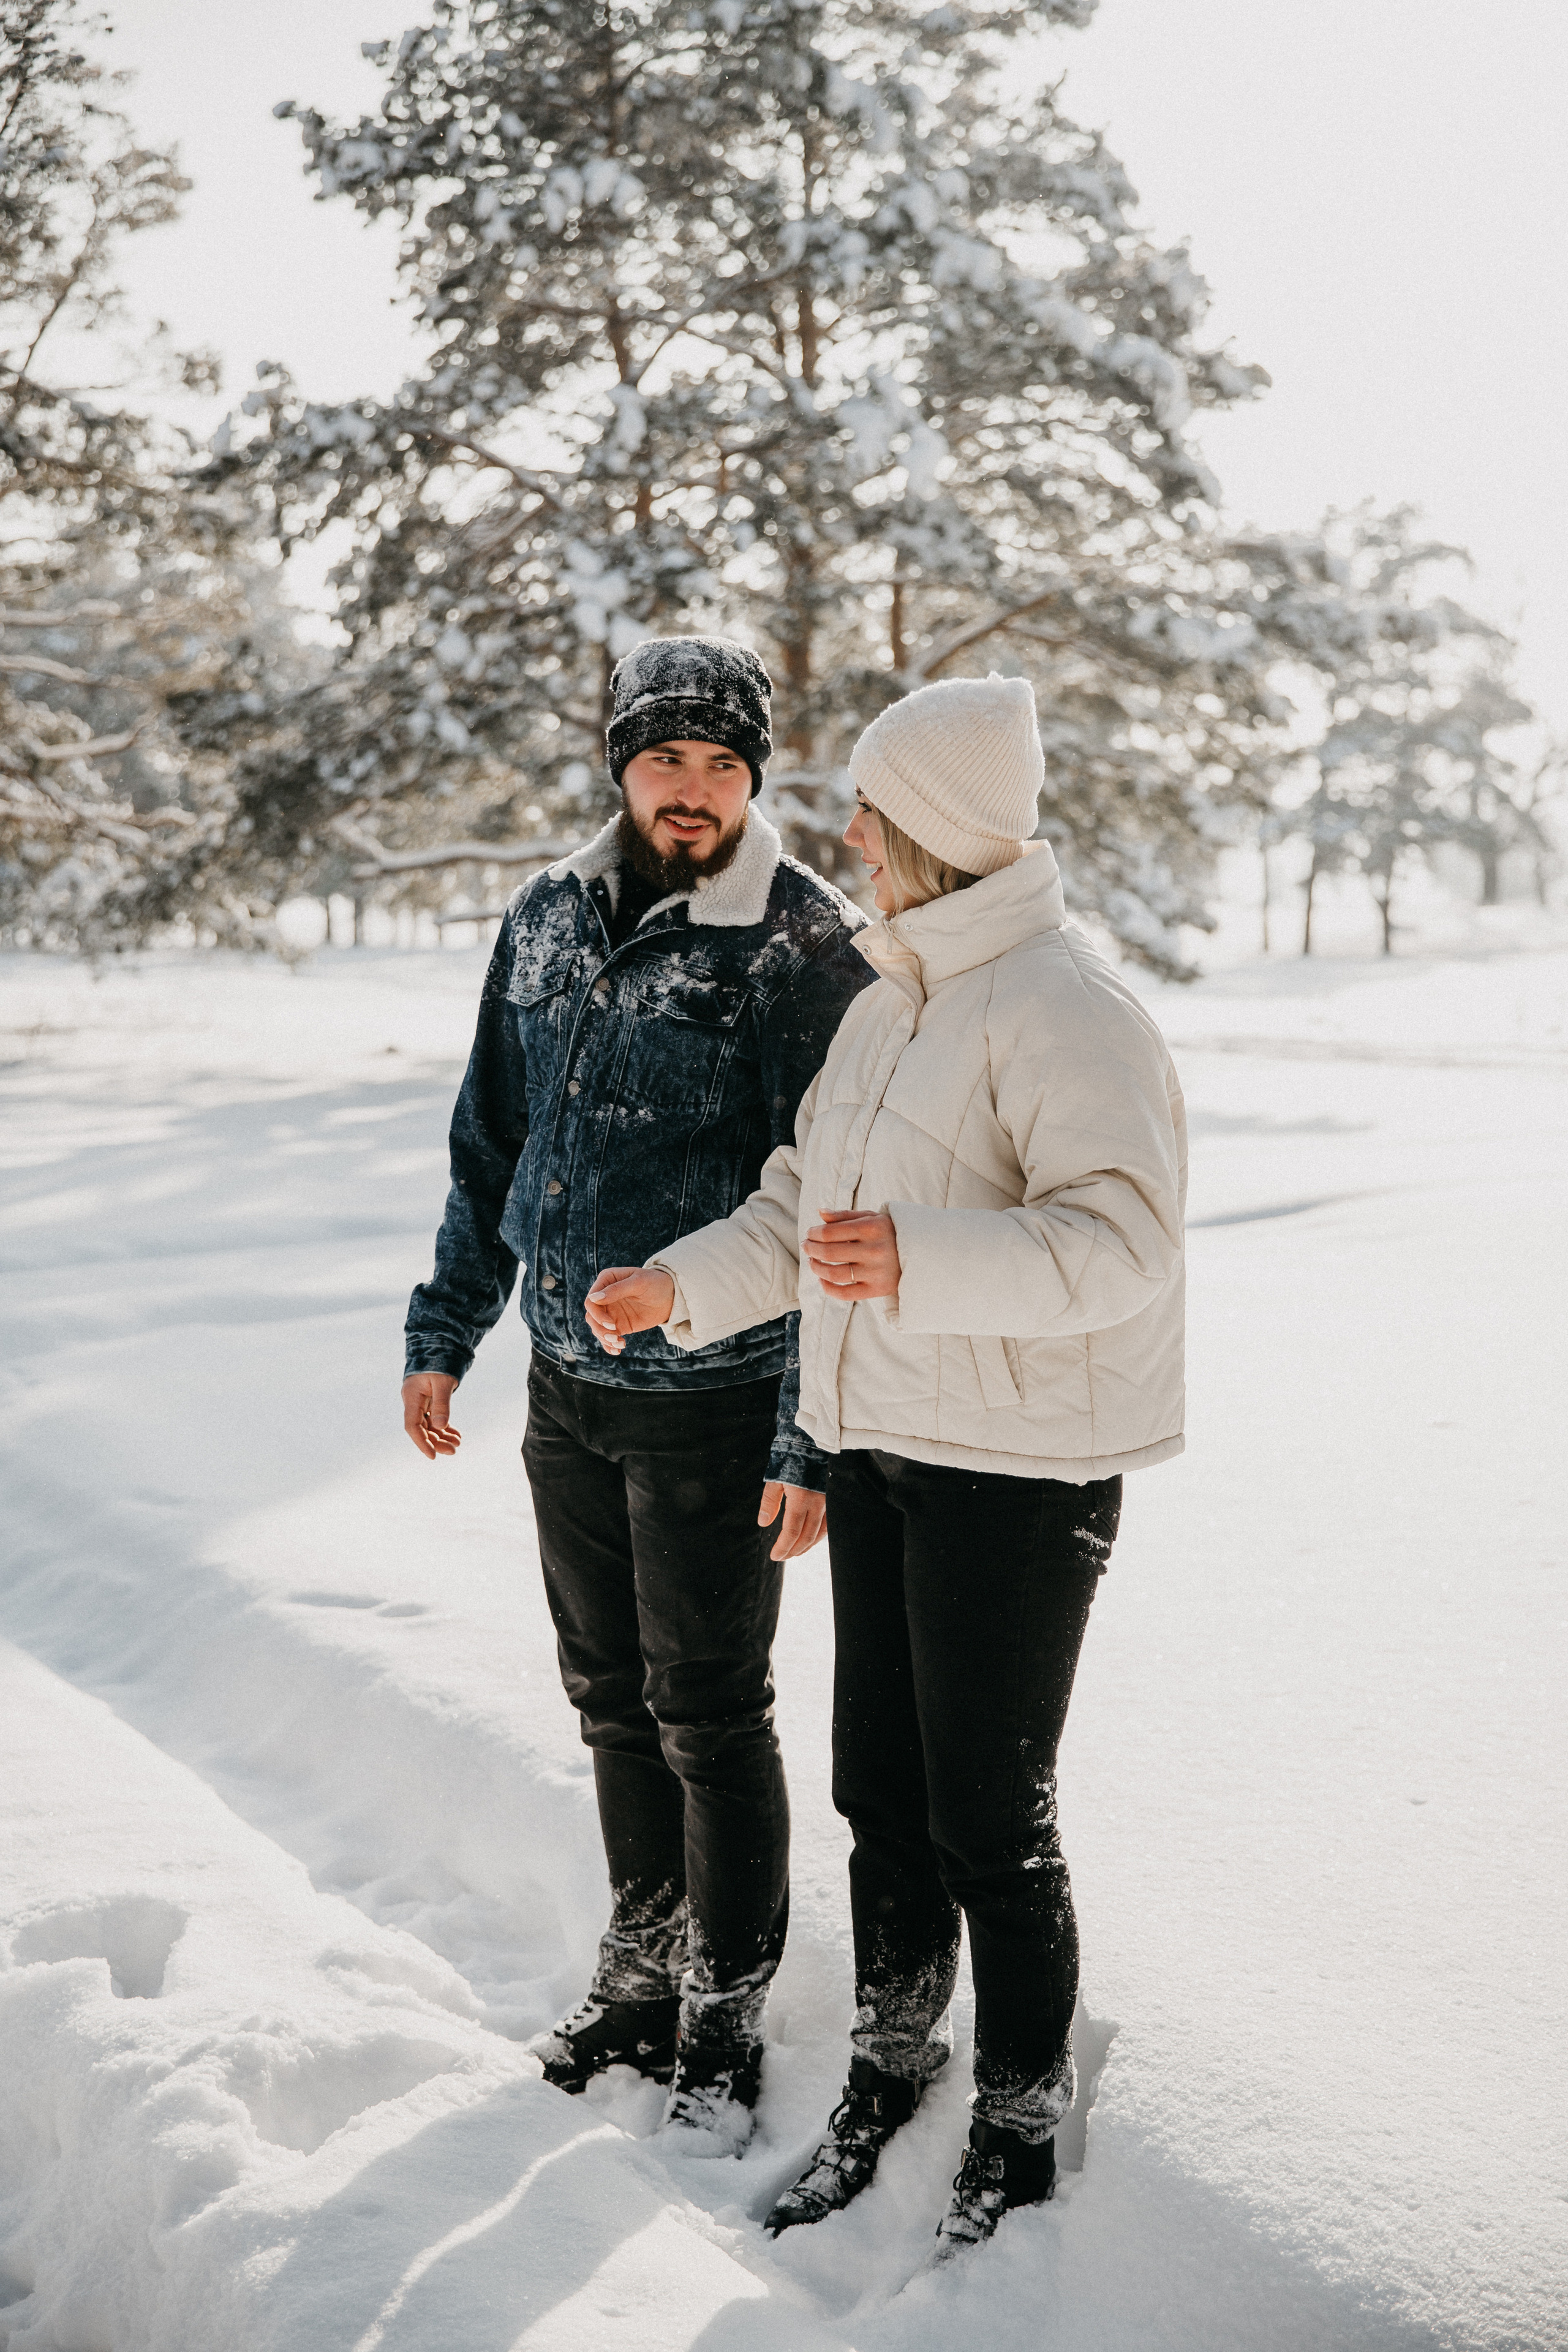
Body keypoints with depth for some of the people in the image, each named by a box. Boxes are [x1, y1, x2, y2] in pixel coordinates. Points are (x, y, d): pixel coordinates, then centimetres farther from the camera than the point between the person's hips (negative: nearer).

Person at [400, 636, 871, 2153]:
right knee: (612, 1696, 17)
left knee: (710, 1715, 6)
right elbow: (491, 1140, 15)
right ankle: (642, 1963, 35)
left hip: (713, 1402, -5)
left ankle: (726, 2011, 24)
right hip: (567, 1388, 6)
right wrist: (445, 1332, 13)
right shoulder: (549, 920, 6)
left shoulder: (805, 950, -12)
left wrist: (811, 1437, -16)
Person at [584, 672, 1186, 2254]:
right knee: (879, 1791, 17)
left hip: (1018, 1472, -8)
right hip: (881, 1449, 9)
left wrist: (923, 1261, -40)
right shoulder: (889, 1002, 13)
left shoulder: (1062, 1008, -17)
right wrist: (680, 1287, 6)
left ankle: (1020, 2138, 22)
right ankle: (889, 2070, 37)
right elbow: (803, 1202, 19)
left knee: (992, 1824, 2)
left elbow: (1120, 1239, -27)